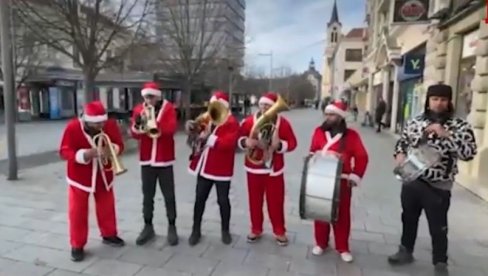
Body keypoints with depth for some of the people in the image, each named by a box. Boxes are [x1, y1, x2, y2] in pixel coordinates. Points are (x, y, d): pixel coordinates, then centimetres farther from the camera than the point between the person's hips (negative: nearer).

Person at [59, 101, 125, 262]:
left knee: (107, 207, 15)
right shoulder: (72, 128, -17)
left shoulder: (110, 125, -10)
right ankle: (77, 245, 19)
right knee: (78, 212, 4)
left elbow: (119, 145, -4)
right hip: (79, 177, -3)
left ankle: (109, 235, 35)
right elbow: (64, 152, -17)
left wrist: (110, 149, -28)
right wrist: (86, 154, -33)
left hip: (103, 175, 3)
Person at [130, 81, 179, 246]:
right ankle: (148, 227, 22)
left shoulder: (168, 108, -3)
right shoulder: (138, 110, 5)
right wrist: (138, 123, -21)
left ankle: (172, 227, 15)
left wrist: (153, 122, -30)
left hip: (165, 159, -3)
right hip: (146, 159, 3)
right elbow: (135, 134, -1)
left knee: (169, 196, 4)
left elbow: (171, 129, -17)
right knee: (147, 196, 10)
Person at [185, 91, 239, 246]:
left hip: (221, 169, -5)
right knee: (199, 199, 11)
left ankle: (225, 230, 25)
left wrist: (209, 137, -26)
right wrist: (191, 127, -5)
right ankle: (196, 230, 25)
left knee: (223, 201, 7)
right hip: (204, 167, 6)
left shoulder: (231, 123, -9)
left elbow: (228, 143, -23)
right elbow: (199, 133, 17)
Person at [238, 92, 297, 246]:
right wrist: (246, 142, -18)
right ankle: (256, 230, 29)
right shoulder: (249, 121, -2)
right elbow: (239, 138, 4)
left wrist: (279, 145, -23)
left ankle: (279, 232, 24)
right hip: (254, 168, 2)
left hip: (274, 169, -1)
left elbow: (292, 143, -4)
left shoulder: (283, 123, -5)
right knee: (255, 201, 11)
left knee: (276, 202, 7)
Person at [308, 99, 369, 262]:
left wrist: (355, 176, -9)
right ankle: (321, 243, 28)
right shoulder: (319, 131, 2)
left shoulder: (351, 135, -6)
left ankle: (343, 248, 23)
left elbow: (362, 157, -5)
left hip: (342, 181, -2)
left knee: (342, 215, 8)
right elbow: (312, 153, 11)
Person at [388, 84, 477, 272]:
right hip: (411, 181, 4)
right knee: (409, 219, 20)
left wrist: (445, 134, -27)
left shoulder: (459, 126, -8)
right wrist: (399, 154, -5)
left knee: (438, 228, 11)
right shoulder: (414, 122, 3)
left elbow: (469, 153, -19)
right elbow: (402, 141, 15)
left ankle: (440, 263, 33)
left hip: (438, 187, -3)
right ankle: (406, 252, 40)